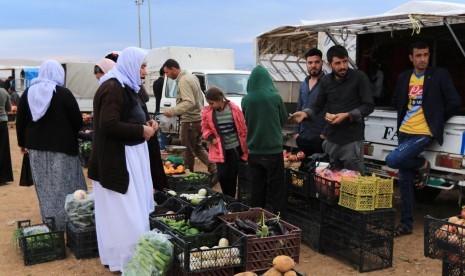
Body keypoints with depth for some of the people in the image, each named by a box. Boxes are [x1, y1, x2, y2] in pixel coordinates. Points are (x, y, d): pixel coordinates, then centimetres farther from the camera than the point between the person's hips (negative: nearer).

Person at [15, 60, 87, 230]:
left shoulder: (28, 93, 3)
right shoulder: (64, 93, -11)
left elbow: (20, 121, 8)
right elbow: (77, 121, -8)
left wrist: (23, 143, 20)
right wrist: (69, 135, 12)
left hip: (37, 146, 5)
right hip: (61, 146, -4)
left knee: (45, 187, 12)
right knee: (64, 186, 5)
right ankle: (67, 222, 11)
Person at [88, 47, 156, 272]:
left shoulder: (125, 86, 15)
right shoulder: (113, 88, -17)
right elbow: (109, 125, -24)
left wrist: (145, 125, 5)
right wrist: (141, 130, -16)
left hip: (129, 155, 11)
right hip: (117, 159, -10)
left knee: (135, 208, 14)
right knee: (123, 211, -4)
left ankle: (125, 254, 25)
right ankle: (123, 259, 7)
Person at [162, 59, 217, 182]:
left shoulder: (183, 81, -19)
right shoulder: (191, 76, 12)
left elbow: (190, 102, -28)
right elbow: (200, 98, 18)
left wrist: (173, 111, -29)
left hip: (190, 120, -10)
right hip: (198, 117, 10)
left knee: (188, 149, 3)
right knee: (197, 147, 16)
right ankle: (214, 170, 9)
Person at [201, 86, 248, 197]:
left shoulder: (234, 109, -11)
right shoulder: (207, 112, -7)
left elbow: (243, 129, -1)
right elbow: (205, 128, 9)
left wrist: (245, 148, 2)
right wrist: (211, 137, -12)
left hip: (235, 148, -1)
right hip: (220, 149, 1)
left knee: (232, 176, 4)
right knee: (222, 175, -4)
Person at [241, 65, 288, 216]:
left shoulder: (245, 100, -3)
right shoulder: (275, 97, -9)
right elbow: (284, 120, 5)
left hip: (254, 151, 3)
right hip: (273, 150, -3)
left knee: (257, 189, 13)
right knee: (277, 190, 5)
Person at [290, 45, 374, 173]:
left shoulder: (359, 77, -8)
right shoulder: (325, 81, 7)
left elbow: (369, 106, -9)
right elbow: (318, 105, 12)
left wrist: (347, 115, -21)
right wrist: (305, 113, -8)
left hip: (352, 139, -5)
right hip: (332, 139, 5)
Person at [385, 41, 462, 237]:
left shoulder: (440, 75, -6)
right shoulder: (403, 77, 8)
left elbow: (455, 102, -8)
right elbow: (396, 101, 23)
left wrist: (437, 120, 1)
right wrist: (405, 117, 11)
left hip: (424, 133, -5)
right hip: (404, 133, 6)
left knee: (392, 160, -24)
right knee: (405, 181, 7)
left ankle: (422, 165, 6)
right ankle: (406, 223, 17)